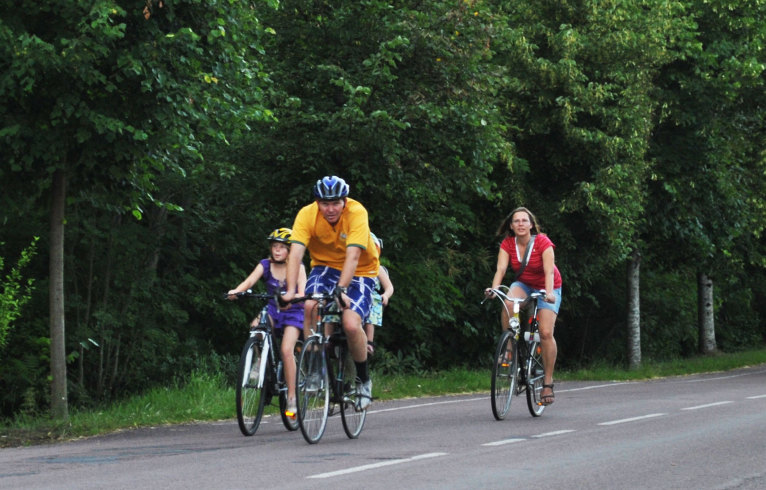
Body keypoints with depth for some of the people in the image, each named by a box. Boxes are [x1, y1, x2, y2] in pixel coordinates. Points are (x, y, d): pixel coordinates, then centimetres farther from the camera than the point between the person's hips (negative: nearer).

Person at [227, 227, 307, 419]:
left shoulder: (297, 267, -7)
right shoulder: (265, 265, -1)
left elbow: (302, 290, -21)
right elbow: (249, 281, -18)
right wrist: (236, 291, -39)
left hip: (293, 312, -3)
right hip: (273, 311, 3)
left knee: (286, 349, -23)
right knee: (257, 324, -33)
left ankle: (292, 398, -16)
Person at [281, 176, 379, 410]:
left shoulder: (357, 213, -27)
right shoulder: (307, 215, -20)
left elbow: (352, 256, -35)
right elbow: (296, 253, -29)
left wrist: (341, 290, -47)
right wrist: (290, 291, -41)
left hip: (360, 272, -2)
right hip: (325, 266, 2)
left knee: (351, 324, -23)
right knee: (311, 306, -28)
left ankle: (363, 379, 2)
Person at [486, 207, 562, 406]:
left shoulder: (543, 242, -22)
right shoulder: (508, 244, -13)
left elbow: (549, 271, -31)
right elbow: (501, 268, -24)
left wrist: (549, 292, -48)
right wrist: (494, 288, -43)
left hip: (547, 288, -2)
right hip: (524, 285, 3)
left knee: (546, 333, -17)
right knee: (508, 303, -34)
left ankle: (548, 383, -7)